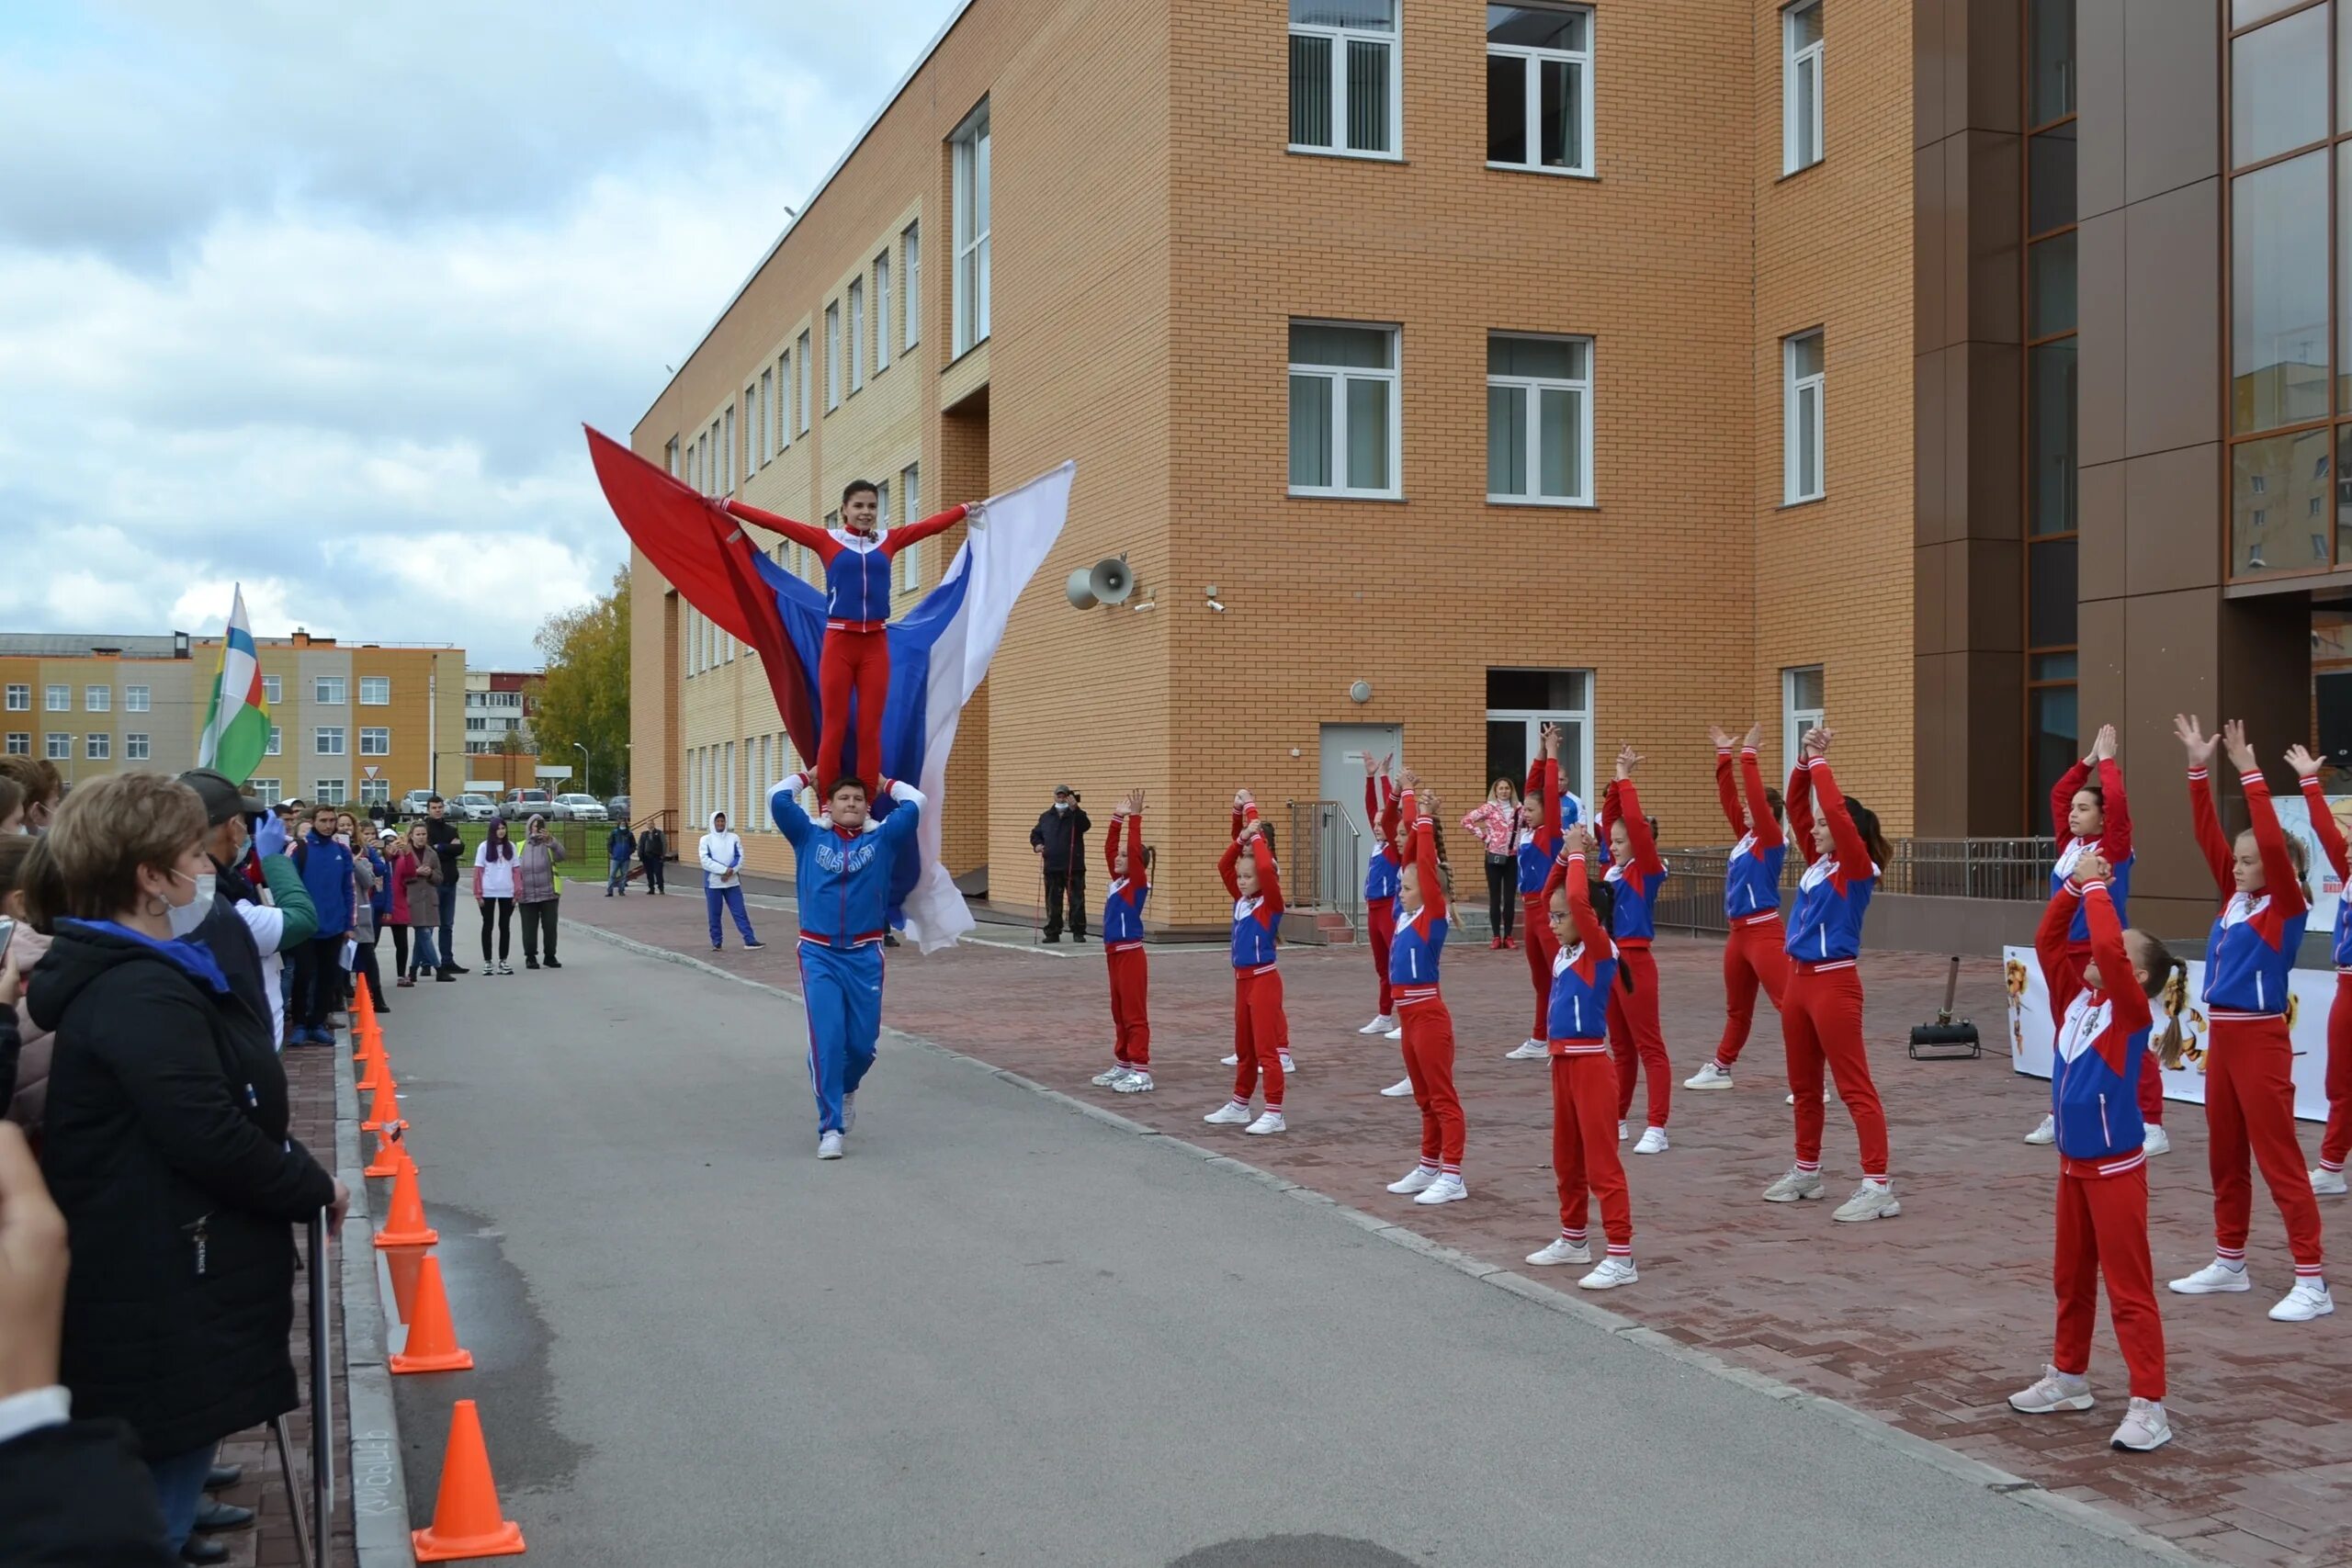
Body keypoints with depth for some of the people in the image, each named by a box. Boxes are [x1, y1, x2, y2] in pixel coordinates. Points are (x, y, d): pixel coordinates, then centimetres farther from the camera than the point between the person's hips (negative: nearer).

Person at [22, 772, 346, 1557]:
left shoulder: (122, 975, 13)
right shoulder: (145, 995, -21)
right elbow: (210, 1137, -25)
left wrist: (296, 1177, 8)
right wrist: (313, 1188, -10)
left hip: (164, 1295, 11)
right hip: (165, 1317, -11)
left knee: (156, 1503, 20)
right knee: (152, 1524, -1)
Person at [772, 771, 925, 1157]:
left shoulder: (883, 839, 7)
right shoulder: (810, 836, 8)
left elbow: (914, 803, 2)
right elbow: (778, 798, 4)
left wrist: (883, 781, 19)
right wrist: (809, 775, 19)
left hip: (865, 956, 1)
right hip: (819, 955, -1)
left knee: (863, 1041, 5)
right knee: (826, 1039, -10)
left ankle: (846, 1089, 39)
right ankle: (830, 1128, -4)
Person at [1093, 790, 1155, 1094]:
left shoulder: (1137, 883, -10)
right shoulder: (1117, 881, 11)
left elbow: (1135, 850, -21)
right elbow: (1109, 848, 14)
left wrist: (1135, 817, -20)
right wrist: (1118, 817, 9)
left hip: (1130, 954, -9)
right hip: (1113, 954, 9)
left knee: (1135, 1014, -6)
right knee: (1119, 1014, 15)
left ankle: (1142, 1073, -5)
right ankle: (1122, 1065, 23)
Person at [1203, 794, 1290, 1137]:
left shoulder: (1271, 903, -11)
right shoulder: (1240, 900, 9)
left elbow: (1266, 867, -27)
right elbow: (1223, 865, 9)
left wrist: (1256, 833, -19)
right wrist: (1241, 839, -4)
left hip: (1263, 979, -8)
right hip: (1242, 979, 8)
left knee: (1265, 1049, -5)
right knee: (1244, 1049, 17)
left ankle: (1274, 1114, -1)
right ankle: (1239, 1106, 26)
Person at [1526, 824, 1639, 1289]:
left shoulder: (1601, 950, -12)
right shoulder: (1565, 949, 10)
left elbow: (1578, 900, -26)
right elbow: (1550, 896, 16)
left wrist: (1578, 855, -15)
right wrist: (1565, 855, 5)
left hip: (1589, 1063, -9)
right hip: (1563, 1062, 9)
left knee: (1601, 1163, -7)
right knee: (1566, 1159, 19)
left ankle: (1621, 1257, -4)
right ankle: (1573, 1239, 32)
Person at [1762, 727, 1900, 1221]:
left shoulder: (1857, 866, -10)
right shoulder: (1818, 861, 10)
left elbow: (1836, 810, -23)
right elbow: (1796, 807, 12)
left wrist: (1820, 760, -16)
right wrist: (1804, 759, 0)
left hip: (1834, 982, -9)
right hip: (1799, 978, 9)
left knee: (1854, 1087, -8)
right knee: (1803, 1085, 16)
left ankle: (1878, 1187, -7)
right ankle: (1806, 1172, 28)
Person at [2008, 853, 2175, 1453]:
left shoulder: (2132, 1012, -14)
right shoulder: (2075, 998, 5)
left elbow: (2106, 945, -30)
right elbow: (2048, 941, 3)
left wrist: (2098, 888, -18)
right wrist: (2074, 886, -5)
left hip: (2115, 1168, -8)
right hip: (2073, 1164, 8)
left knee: (2128, 1287, -5)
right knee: (2070, 1279, 18)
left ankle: (2149, 1404, -1)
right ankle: (2069, 1377, 32)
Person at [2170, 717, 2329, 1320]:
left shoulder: (2286, 908, -9)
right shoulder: (2235, 900, 9)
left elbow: (2273, 843, -23)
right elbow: (2208, 836, 8)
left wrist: (2249, 773, -22)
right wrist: (2199, 768, 1)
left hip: (2260, 1042, -8)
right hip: (2221, 1038, 8)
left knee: (2278, 1160, -6)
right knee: (2224, 1157, 15)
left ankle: (2312, 1282, -1)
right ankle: (2230, 1262, 26)